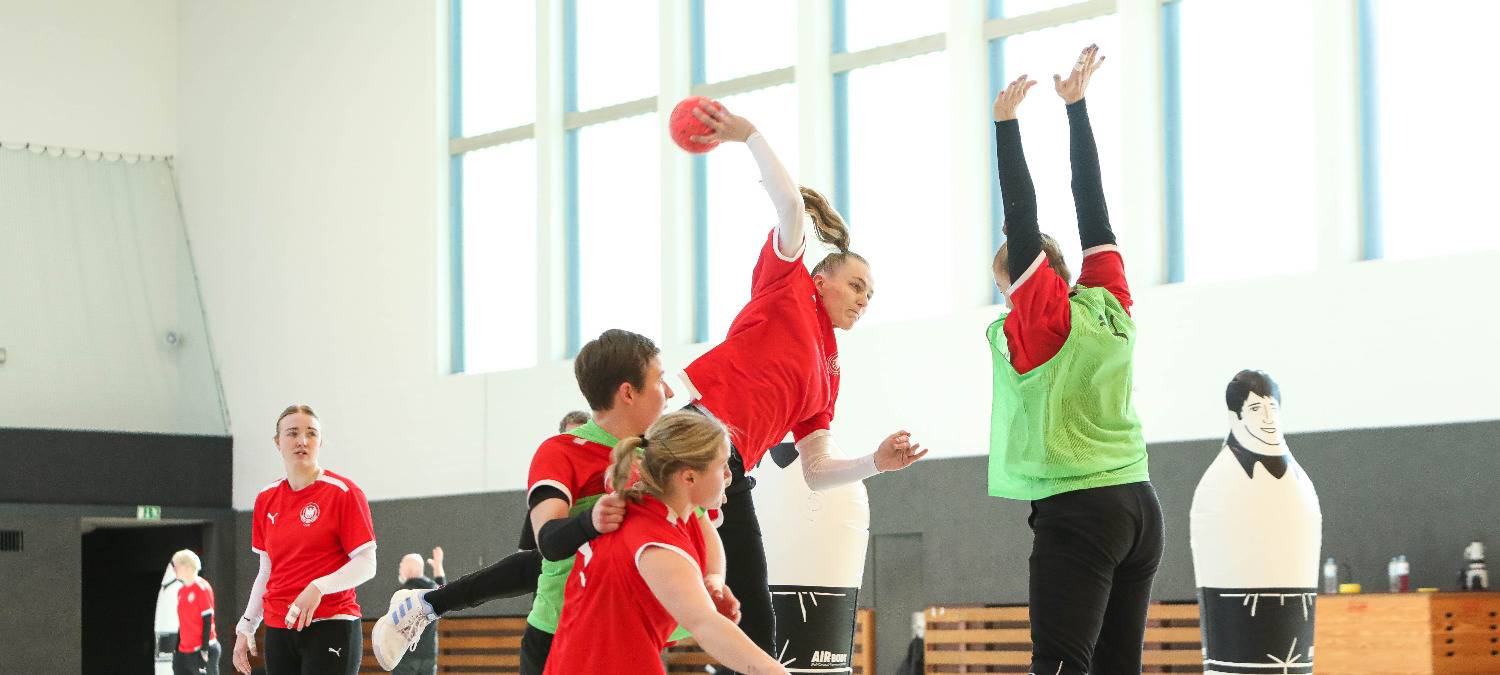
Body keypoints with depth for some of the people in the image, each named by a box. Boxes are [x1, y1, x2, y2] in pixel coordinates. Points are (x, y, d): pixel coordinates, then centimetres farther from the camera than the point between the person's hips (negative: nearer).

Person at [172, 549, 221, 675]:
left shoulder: (202, 588, -11)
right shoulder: (181, 591, 13)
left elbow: (207, 621, -13)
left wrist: (205, 650, -16)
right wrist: (177, 649, 19)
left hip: (201, 650, -8)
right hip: (184, 651, 8)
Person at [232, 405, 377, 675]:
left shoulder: (343, 492, -5)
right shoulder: (266, 499, 12)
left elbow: (366, 564, -9)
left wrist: (319, 587, -24)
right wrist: (246, 627, 14)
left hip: (331, 625, -5)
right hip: (278, 630, 6)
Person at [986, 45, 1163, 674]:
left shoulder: (1042, 317, -5)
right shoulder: (1111, 303, 11)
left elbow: (1022, 220, -9)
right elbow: (1092, 205, 15)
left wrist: (1006, 122, -3)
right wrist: (1076, 104, 20)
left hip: (1077, 511, -7)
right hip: (1140, 505, 7)